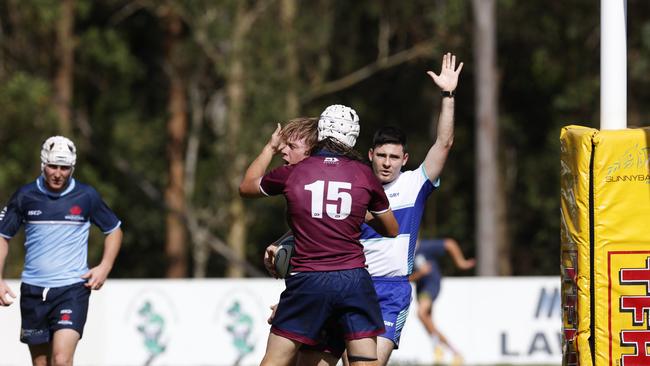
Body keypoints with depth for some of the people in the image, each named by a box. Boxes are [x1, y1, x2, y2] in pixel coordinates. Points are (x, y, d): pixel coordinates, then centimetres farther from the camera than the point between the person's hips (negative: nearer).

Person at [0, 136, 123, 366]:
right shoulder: (25, 196, 2)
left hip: (73, 288, -3)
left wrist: (104, 267, -1)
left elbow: (114, 230, 14)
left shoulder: (86, 197, 0)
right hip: (33, 290, 3)